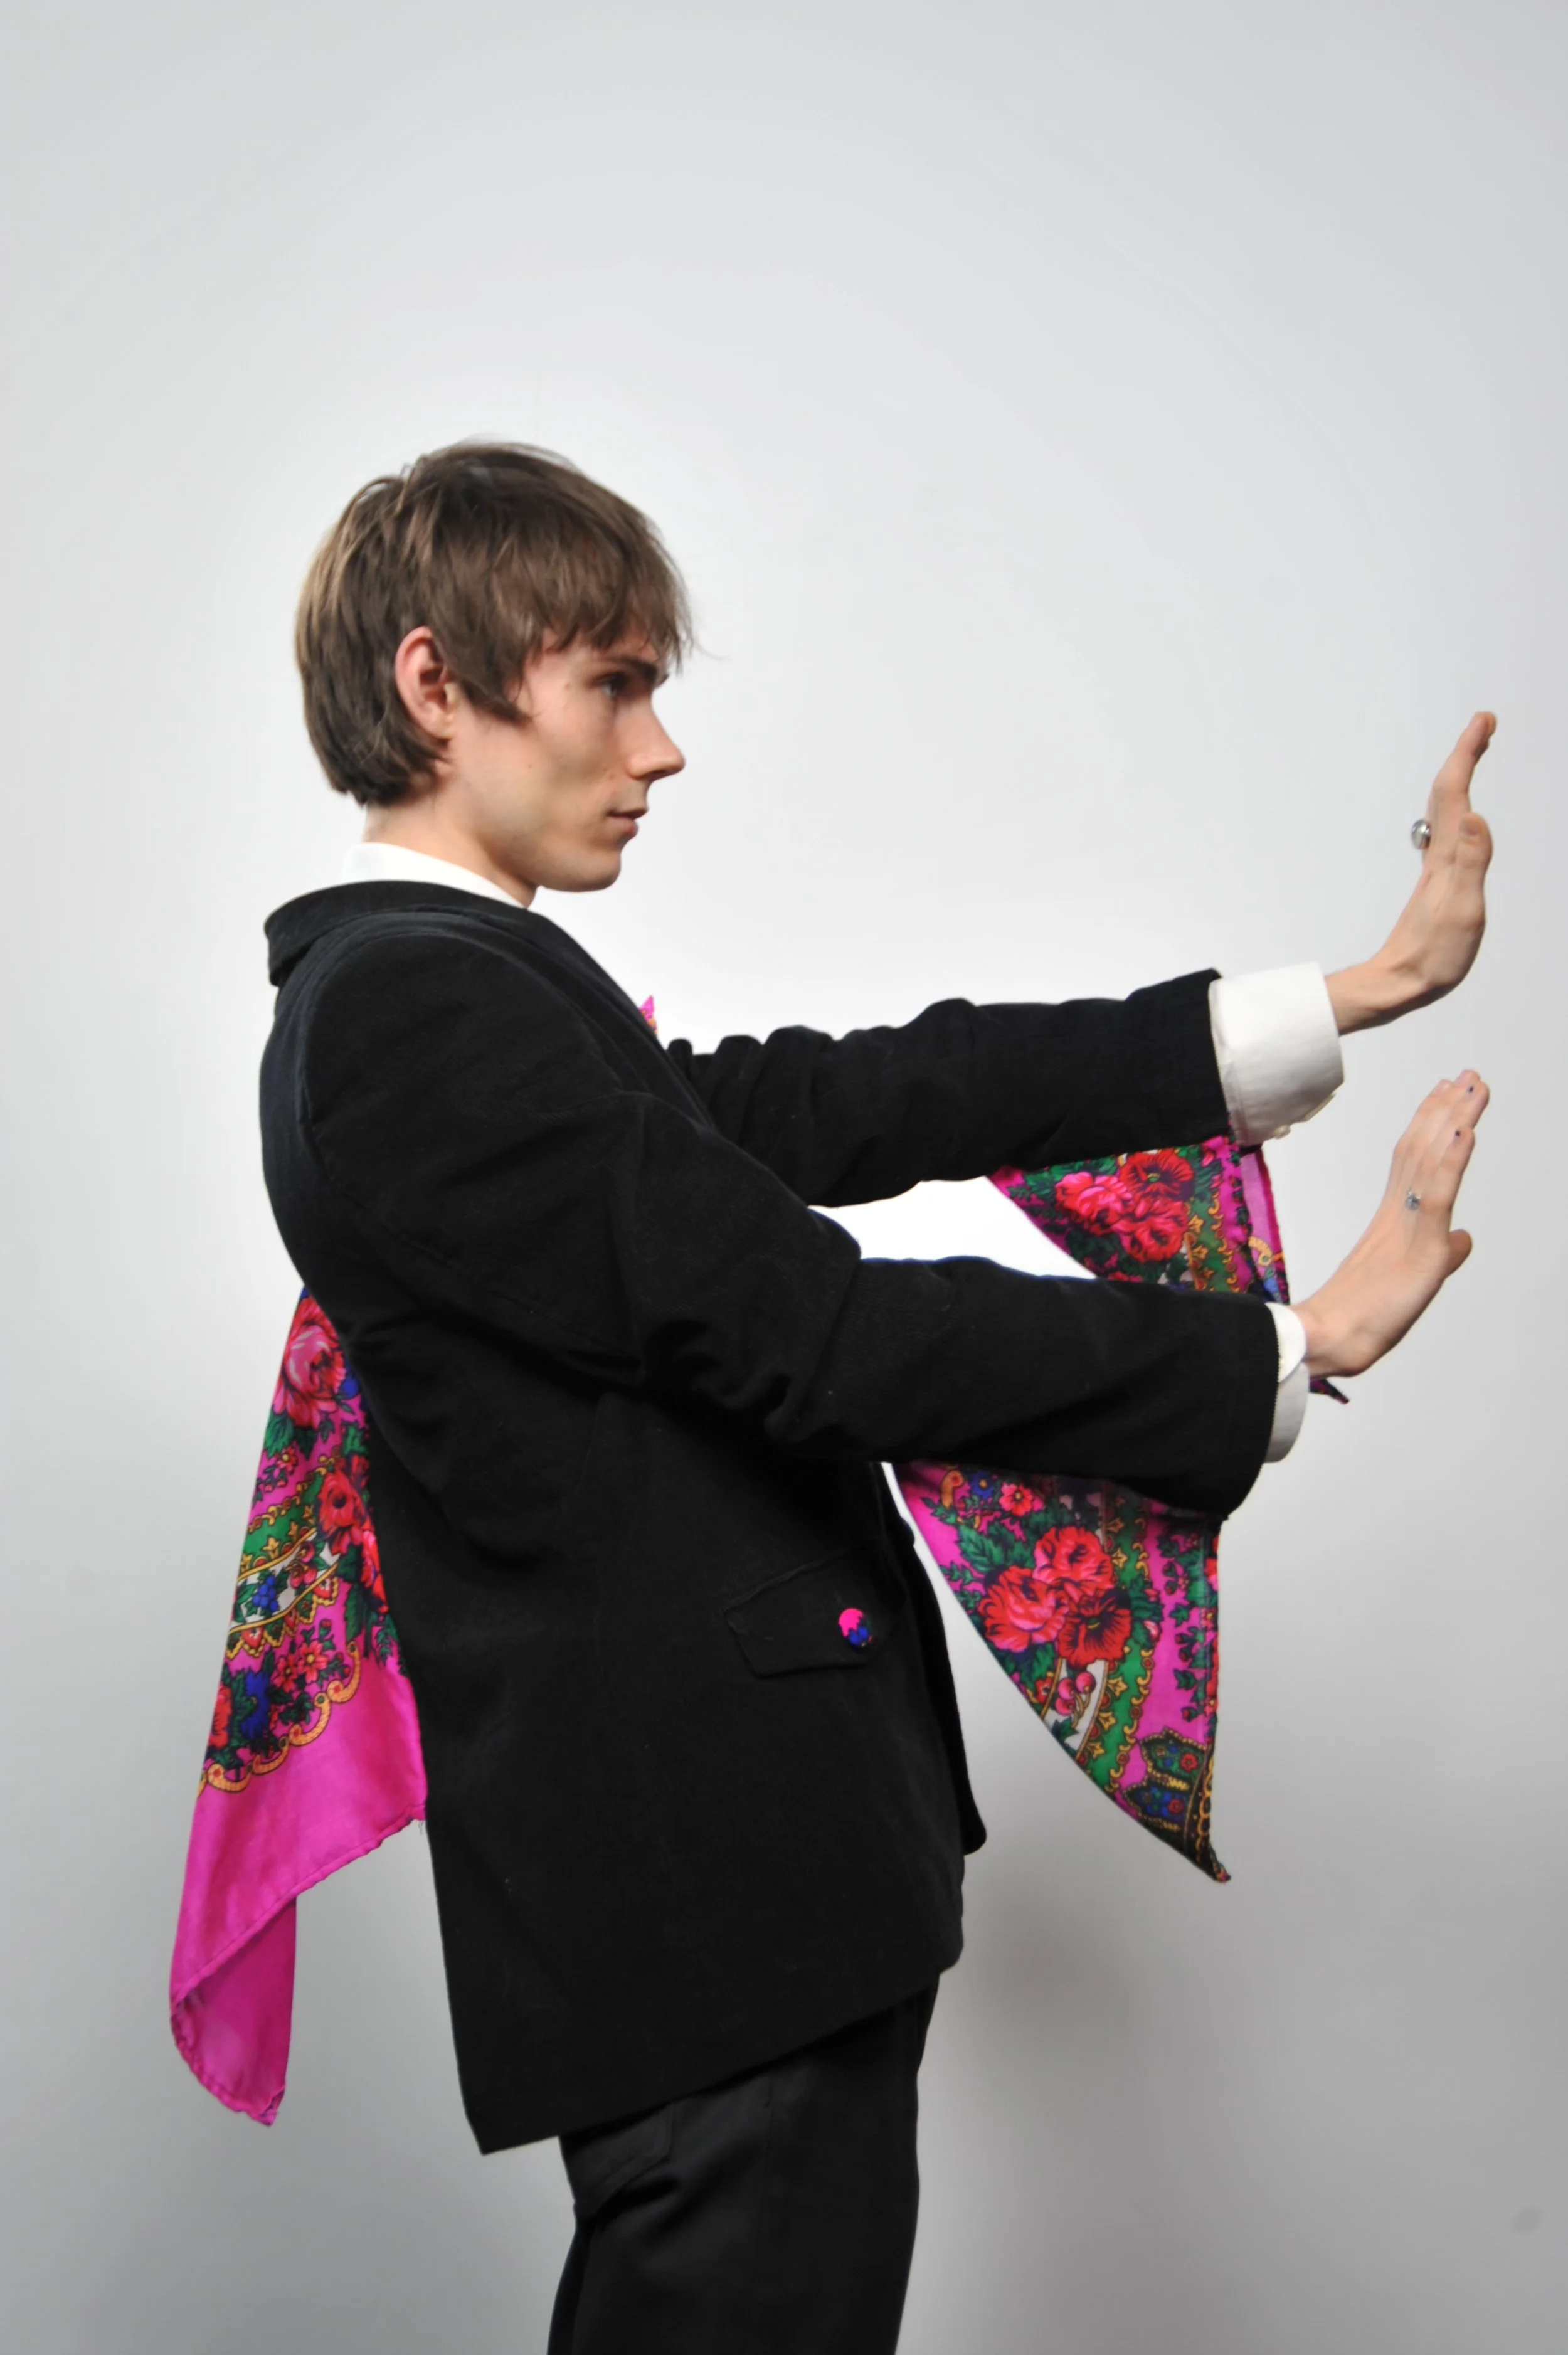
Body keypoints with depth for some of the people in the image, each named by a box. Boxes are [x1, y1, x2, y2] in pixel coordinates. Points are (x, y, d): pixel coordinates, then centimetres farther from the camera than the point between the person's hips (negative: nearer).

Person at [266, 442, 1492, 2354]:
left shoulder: (458, 988, 12)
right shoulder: (414, 1002, -18)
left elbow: (847, 1104, 8)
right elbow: (809, 1337, -21)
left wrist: (1340, 998, 5)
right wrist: (1302, 1349, -13)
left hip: (696, 1871, 10)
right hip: (706, 1893, -10)